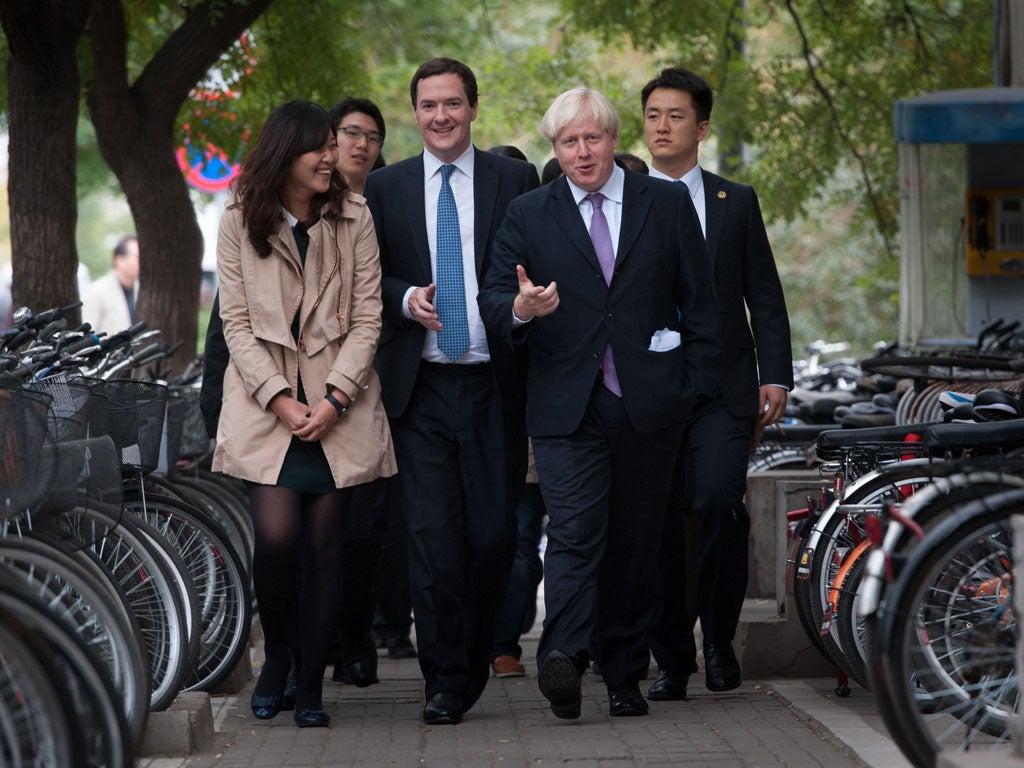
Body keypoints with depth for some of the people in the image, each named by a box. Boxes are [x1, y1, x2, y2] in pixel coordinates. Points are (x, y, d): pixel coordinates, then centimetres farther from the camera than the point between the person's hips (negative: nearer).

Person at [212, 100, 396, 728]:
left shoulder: (354, 217, 2)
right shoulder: (240, 222, 1)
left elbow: (367, 318, 0)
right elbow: (237, 323, 0)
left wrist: (334, 399, -11)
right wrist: (279, 398, -11)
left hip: (339, 407, 1)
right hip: (266, 402, -1)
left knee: (325, 544, -1)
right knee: (276, 537, -13)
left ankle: (312, 684, 8)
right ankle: (276, 656, 12)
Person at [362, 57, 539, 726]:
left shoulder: (515, 180, 7)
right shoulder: (386, 188, 10)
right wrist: (404, 298, -7)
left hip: (492, 386, 0)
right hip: (422, 388, 0)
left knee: (493, 537, -1)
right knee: (434, 537, -5)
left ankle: (474, 663, 20)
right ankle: (446, 680, 3)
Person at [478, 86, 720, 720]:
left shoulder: (668, 205, 8)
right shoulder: (528, 216, 8)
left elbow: (699, 300, 10)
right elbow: (492, 296, 4)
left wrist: (694, 384, 3)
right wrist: (519, 308, -20)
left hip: (650, 405, 1)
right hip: (566, 406, -1)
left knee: (636, 540, 6)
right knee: (574, 533, -15)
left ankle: (625, 673, 15)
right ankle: (563, 656, -29)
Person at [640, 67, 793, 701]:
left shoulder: (736, 203, 11)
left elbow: (765, 297, 10)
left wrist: (776, 376, 1)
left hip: (721, 386, -1)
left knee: (719, 503, -18)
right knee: (658, 523, 0)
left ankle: (719, 639, 1)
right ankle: (672, 658, 12)